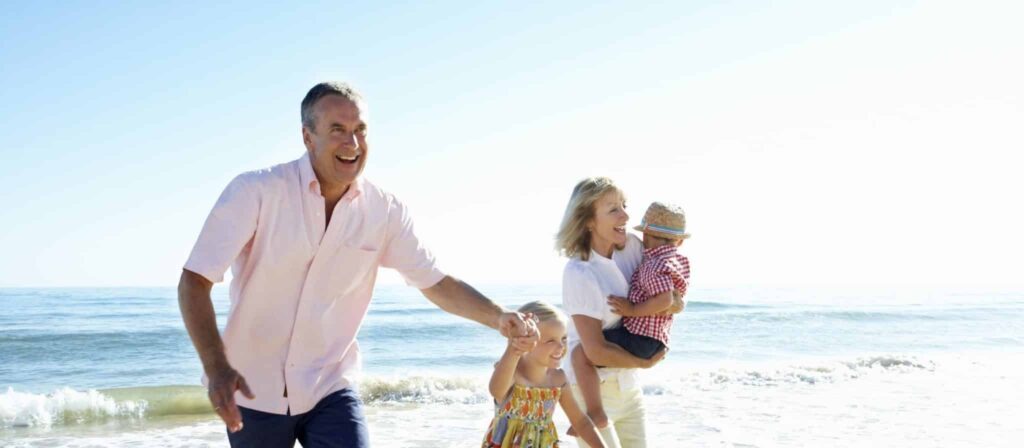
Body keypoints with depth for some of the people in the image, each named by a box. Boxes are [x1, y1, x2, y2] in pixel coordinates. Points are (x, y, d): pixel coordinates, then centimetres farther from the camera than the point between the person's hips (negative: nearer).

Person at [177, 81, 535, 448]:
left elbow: (437, 283, 2)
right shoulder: (255, 191, -16)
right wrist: (216, 367, -32)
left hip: (330, 389, 2)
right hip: (254, 390, -1)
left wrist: (498, 317, -16)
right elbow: (194, 283, -18)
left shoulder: (384, 211, -6)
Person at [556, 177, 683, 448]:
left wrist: (675, 302, -15)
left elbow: (675, 302, 9)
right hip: (591, 388, -6)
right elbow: (596, 351, -22)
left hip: (627, 385, 7)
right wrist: (646, 362, -8)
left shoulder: (632, 247, -3)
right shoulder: (579, 273, -21)